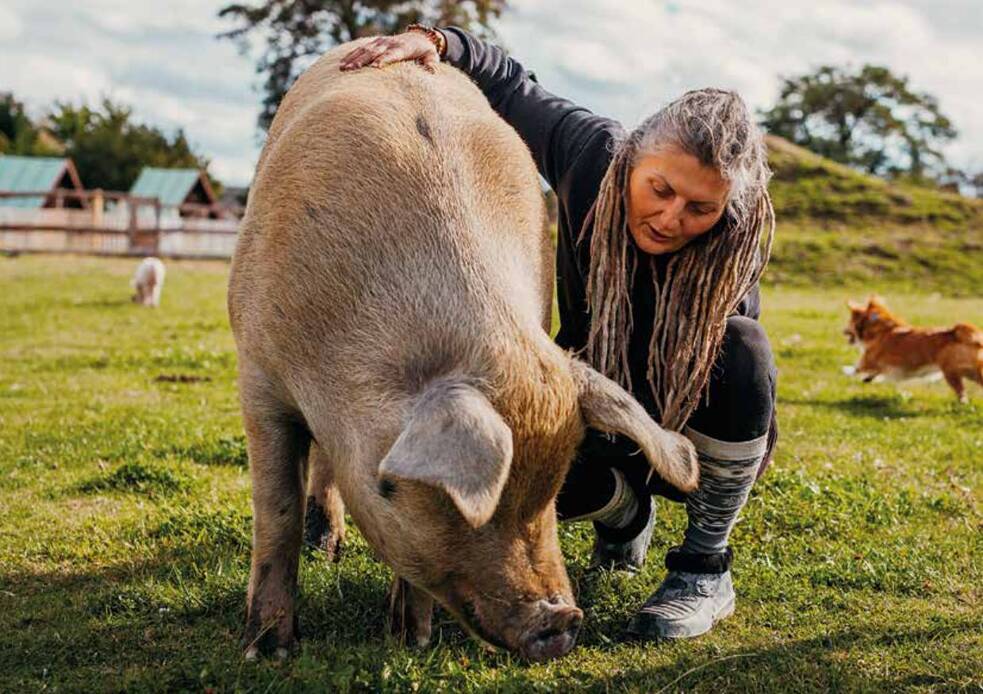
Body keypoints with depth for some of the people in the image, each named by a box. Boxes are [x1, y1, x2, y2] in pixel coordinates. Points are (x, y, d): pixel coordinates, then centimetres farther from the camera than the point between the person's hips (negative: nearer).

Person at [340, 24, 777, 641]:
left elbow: (660, 395, -25)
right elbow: (512, 84, -7)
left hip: (708, 439, -2)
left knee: (740, 350, -37)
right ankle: (624, 511, 8)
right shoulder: (595, 152, -23)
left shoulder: (734, 256, -29)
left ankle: (706, 572, -19)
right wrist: (436, 42, -25)